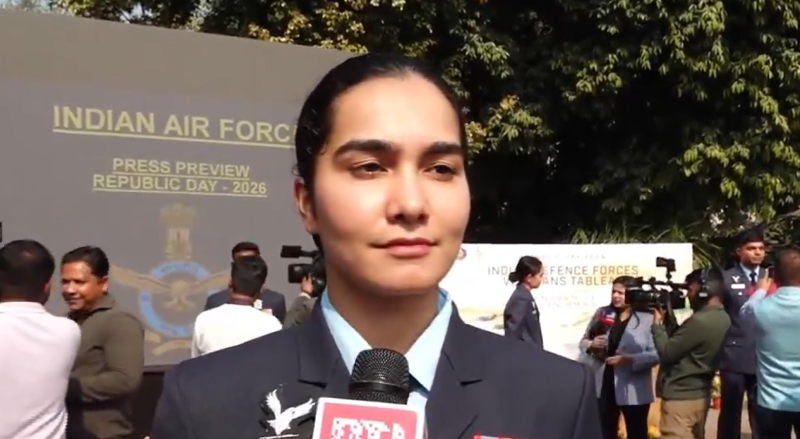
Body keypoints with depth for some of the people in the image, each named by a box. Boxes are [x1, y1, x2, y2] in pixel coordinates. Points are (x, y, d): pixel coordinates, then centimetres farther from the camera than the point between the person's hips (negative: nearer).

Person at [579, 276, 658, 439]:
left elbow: (656, 354, -15)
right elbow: (583, 341, 9)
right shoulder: (602, 313, 5)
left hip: (633, 390, -4)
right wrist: (591, 345, -13)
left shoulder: (647, 319, -9)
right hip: (604, 386, 4)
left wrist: (629, 359, -26)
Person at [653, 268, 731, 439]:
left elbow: (667, 354, -16)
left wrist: (658, 324, -5)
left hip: (679, 397, -10)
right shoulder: (723, 318, 6)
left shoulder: (699, 321, -23)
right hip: (700, 395, 10)